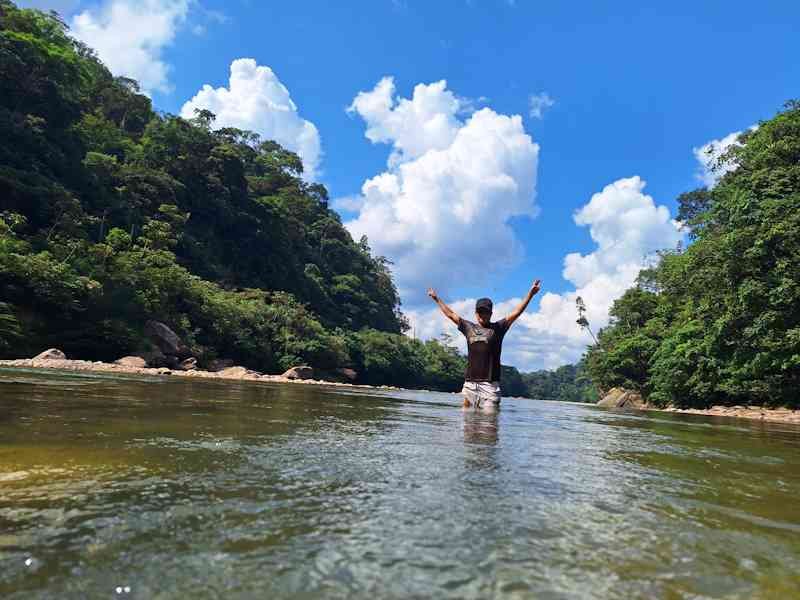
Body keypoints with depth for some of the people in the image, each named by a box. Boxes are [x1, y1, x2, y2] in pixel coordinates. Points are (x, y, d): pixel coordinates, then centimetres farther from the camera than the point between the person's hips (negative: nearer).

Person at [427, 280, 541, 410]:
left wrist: (530, 294, -6)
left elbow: (516, 312, 1)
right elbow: (450, 314, 23)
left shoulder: (498, 328, 8)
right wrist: (436, 298, 29)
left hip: (490, 383, -3)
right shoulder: (469, 327, 15)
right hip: (470, 382, 3)